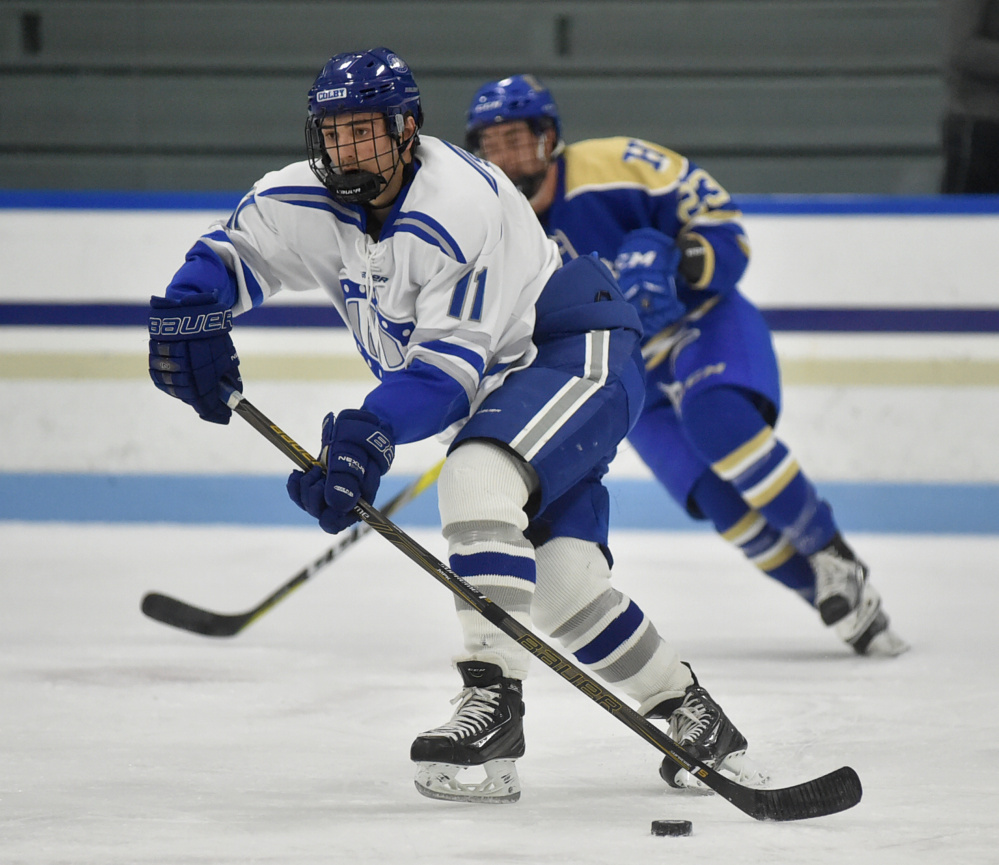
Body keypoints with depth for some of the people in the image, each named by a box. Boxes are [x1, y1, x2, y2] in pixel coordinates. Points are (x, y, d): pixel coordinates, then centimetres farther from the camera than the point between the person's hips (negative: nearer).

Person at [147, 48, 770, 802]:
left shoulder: (459, 205, -28)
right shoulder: (309, 200, -5)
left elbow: (452, 364, -31)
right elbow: (231, 255, 6)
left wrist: (371, 434, -43)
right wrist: (188, 309, -17)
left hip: (579, 352, -8)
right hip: (504, 385, 8)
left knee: (477, 474, -34)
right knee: (560, 583, -3)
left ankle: (495, 699, -34)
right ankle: (687, 712, 15)